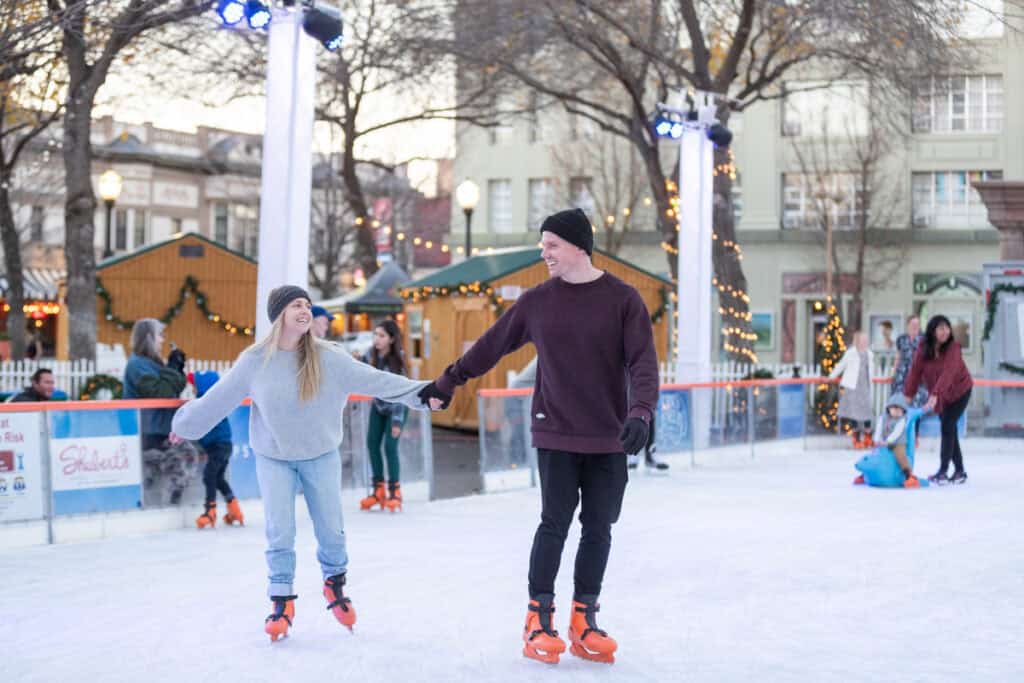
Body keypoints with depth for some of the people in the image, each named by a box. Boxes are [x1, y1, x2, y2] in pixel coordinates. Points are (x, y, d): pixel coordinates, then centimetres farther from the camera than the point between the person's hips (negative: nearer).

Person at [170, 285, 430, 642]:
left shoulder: (328, 357, -13)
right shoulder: (255, 361, -12)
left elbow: (373, 379, -14)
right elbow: (218, 398, 0)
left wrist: (420, 392, -20)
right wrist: (185, 423, 9)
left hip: (321, 456, 1)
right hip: (273, 458, -1)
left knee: (331, 530, 7)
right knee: (280, 532, -6)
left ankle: (335, 583, 33)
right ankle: (282, 602, 9)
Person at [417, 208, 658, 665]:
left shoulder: (622, 299, -2)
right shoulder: (537, 301, 4)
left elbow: (643, 361, -7)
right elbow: (491, 345, 14)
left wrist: (640, 411, -23)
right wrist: (448, 382, 20)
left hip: (609, 440, 0)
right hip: (555, 434, 0)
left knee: (598, 529, 5)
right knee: (555, 524, -4)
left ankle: (584, 621, 16)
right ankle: (538, 618, 6)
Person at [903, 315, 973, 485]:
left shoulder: (953, 347, -25)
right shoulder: (923, 349, -12)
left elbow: (948, 372, -36)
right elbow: (915, 372, -11)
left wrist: (935, 395, -47)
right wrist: (907, 396, -16)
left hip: (960, 391, -5)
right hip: (941, 395, 5)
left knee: (947, 427, -13)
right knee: (950, 431, 9)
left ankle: (943, 472, -11)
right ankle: (959, 471, 19)